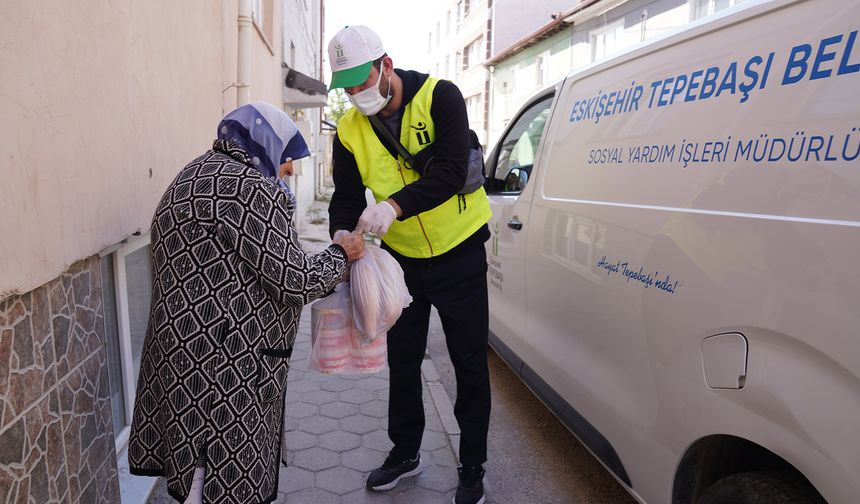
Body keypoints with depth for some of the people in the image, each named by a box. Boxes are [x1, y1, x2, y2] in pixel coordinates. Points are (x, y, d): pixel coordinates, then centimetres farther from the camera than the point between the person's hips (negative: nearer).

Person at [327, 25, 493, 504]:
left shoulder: (439, 96, -16)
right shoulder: (350, 130, -4)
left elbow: (451, 171, -27)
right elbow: (346, 195, -1)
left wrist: (394, 205, -41)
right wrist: (343, 234, -23)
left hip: (458, 253, -4)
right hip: (401, 259, 4)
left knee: (469, 362, 6)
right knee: (402, 360, 16)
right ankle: (406, 452, 37)